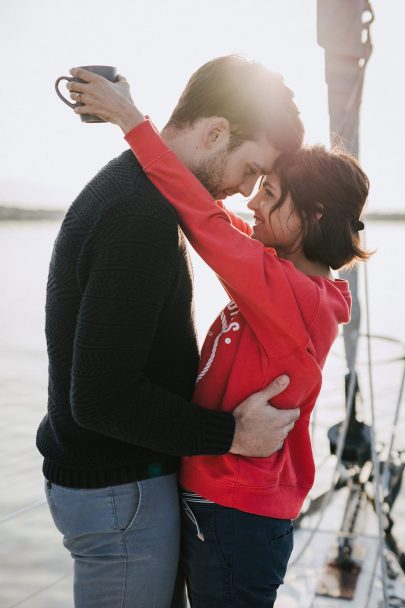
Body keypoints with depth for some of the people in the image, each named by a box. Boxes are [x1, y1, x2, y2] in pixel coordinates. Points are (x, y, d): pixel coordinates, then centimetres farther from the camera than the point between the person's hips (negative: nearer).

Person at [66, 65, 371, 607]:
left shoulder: (298, 298, -24)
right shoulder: (286, 276, 2)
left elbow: (209, 225, -27)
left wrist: (134, 122, -21)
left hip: (236, 518, -8)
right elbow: (219, 223, 12)